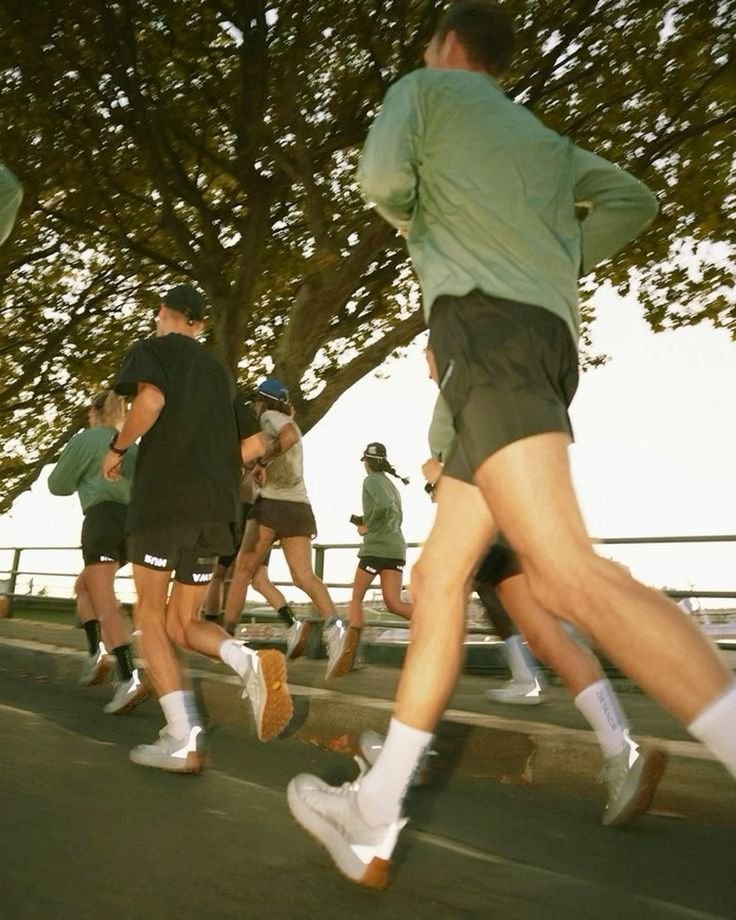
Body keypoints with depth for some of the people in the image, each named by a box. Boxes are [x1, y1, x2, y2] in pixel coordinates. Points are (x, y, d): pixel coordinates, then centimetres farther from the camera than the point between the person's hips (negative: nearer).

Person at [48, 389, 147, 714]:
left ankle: (130, 678, -28)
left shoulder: (85, 440, 8)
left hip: (103, 517, -6)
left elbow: (58, 485, 11)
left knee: (104, 601, -13)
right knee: (84, 587, 22)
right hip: (133, 521, 7)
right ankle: (97, 652, 4)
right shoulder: (133, 446, 24)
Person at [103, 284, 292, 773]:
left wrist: (117, 448, -1)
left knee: (151, 616, 4)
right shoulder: (218, 370, 24)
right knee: (181, 623, 12)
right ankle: (252, 662, -18)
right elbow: (254, 444, 21)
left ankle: (184, 740, -8)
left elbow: (151, 400, -15)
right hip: (216, 507, 6)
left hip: (164, 498, -5)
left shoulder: (150, 349, 7)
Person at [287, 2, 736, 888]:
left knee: (566, 575, -24)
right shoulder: (546, 139, 35)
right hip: (551, 335, 8)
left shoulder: (425, 88, 18)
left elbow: (383, 173, -2)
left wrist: (414, 219, 19)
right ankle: (375, 821, 7)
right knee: (437, 577, 4)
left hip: (486, 322, -8)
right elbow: (633, 199, 25)